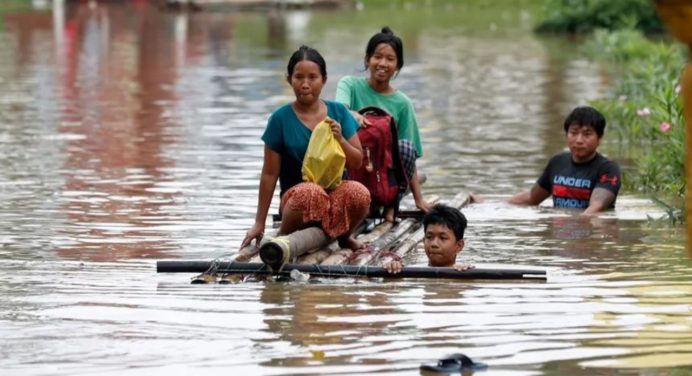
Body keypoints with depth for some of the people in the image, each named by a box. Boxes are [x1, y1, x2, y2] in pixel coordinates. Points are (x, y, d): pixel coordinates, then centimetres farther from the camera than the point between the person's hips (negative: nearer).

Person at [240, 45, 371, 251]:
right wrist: (259, 223, 0)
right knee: (311, 193, -40)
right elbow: (270, 174, 0)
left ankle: (343, 234, 1)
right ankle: (283, 236, -9)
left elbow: (357, 162, 9)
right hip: (296, 194, -2)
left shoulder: (338, 112, 6)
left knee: (359, 193, -33)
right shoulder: (281, 119, -2)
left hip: (336, 192, 3)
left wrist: (340, 140, -12)